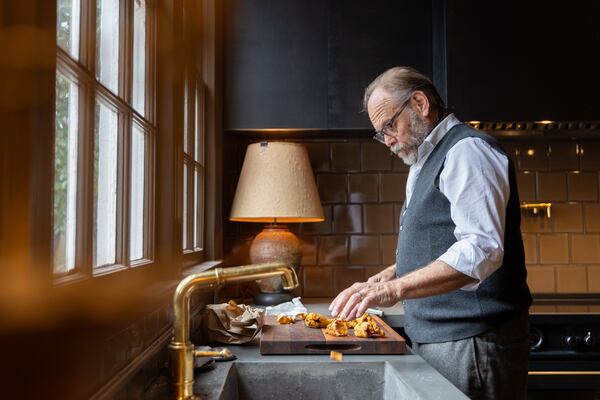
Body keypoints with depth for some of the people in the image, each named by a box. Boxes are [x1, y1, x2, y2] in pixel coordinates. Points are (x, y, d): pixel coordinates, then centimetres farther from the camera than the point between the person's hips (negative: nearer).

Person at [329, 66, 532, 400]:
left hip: (470, 343, -8)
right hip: (434, 340, 9)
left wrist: (396, 288, -28)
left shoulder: (467, 149, -12)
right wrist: (378, 282, 8)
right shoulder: (426, 164, 18)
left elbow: (481, 250, -24)